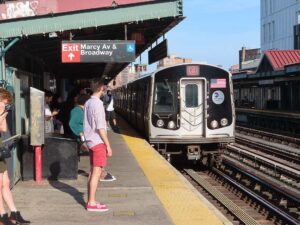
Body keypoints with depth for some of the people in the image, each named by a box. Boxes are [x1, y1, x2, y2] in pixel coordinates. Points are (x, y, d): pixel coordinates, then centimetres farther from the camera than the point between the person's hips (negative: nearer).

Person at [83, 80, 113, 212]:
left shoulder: (88, 103, 12)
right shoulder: (97, 103, -15)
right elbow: (100, 127, -19)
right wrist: (108, 145, -15)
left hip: (90, 141, 9)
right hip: (98, 142, -9)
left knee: (93, 172, 13)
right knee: (97, 172, -5)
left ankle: (90, 201, 18)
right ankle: (92, 203, -3)